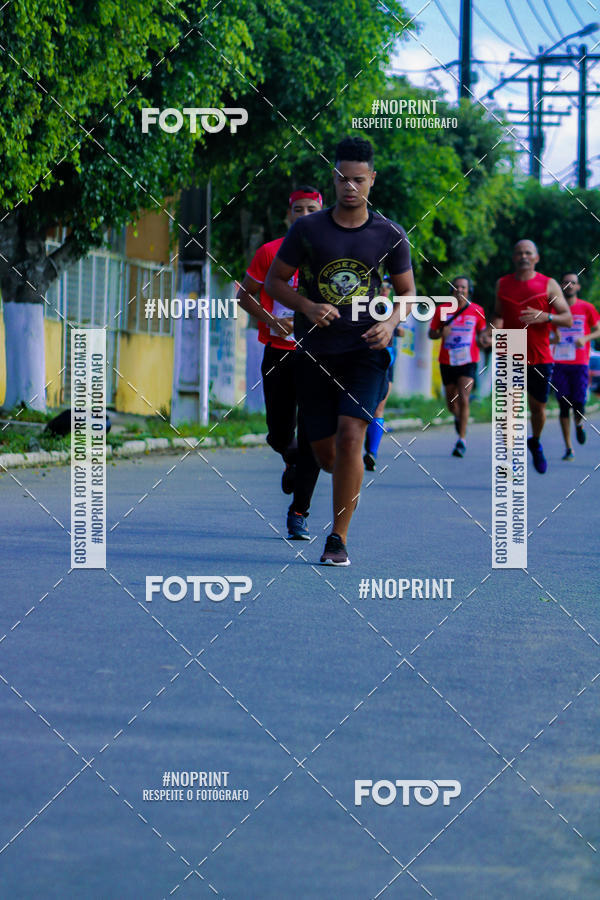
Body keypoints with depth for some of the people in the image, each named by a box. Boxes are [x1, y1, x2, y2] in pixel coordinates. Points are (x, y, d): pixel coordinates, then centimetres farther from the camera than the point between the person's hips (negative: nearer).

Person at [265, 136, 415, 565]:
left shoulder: (390, 235, 2)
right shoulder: (307, 229, 0)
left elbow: (408, 292, 12)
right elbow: (275, 280, 6)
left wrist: (390, 324, -8)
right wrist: (307, 307, -13)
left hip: (366, 349, -1)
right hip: (317, 350, 2)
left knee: (350, 436, -19)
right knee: (325, 453, 4)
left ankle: (339, 538, -11)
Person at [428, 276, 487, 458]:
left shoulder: (477, 310, 1)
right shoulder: (442, 310, 0)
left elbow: (481, 332, 16)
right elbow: (431, 334, 8)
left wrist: (482, 341, -7)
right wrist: (441, 333, -14)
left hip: (468, 362, -2)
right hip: (447, 361, 2)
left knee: (463, 398, -18)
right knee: (451, 403, 11)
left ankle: (462, 441, -15)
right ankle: (458, 417, 48)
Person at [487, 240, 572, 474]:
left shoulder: (549, 285, 0)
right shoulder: (502, 284, 8)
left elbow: (568, 319, -2)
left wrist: (545, 316, -21)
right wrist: (492, 331, -2)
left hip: (540, 358, -1)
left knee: (538, 407, 10)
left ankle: (535, 443, 37)